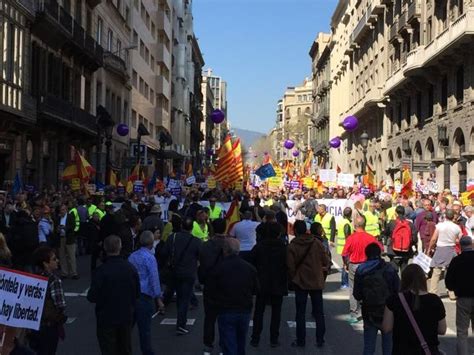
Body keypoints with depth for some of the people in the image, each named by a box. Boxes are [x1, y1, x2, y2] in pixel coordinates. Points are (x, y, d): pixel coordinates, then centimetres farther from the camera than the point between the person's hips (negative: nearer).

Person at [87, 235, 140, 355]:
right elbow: (137, 294, 0)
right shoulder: (131, 268, -8)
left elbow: (92, 297, -17)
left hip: (107, 318, -4)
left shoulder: (101, 271, -21)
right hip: (126, 317, 4)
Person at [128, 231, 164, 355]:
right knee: (145, 327, 2)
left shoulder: (132, 256, 7)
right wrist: (158, 298, -10)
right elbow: (154, 279, -14)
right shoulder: (150, 258, -12)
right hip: (145, 296, -6)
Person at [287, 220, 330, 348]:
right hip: (317, 282, 2)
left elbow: (290, 267, -10)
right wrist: (322, 277, 12)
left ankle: (301, 340, 9)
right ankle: (320, 340, 12)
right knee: (319, 312, 10)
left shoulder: (292, 246, -9)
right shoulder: (317, 243, -3)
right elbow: (326, 262, 0)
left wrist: (293, 280, 7)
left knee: (300, 313, 7)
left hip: (300, 283, -2)